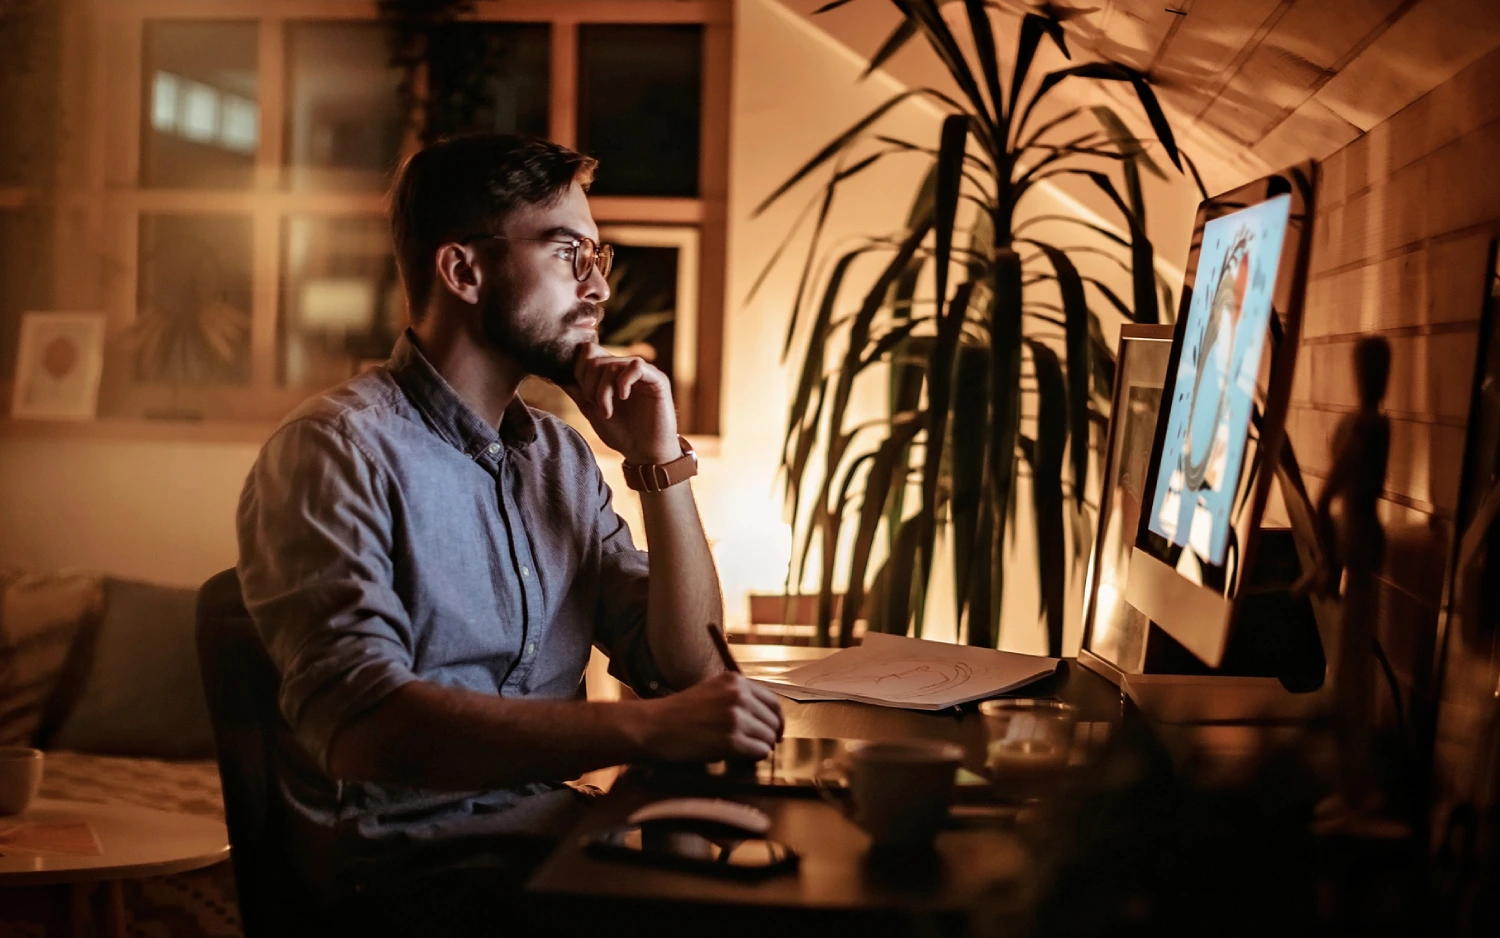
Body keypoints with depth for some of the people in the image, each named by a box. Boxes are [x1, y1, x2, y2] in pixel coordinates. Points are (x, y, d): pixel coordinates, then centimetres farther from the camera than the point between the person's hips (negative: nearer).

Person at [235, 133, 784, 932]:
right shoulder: (339, 450, -11)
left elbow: (687, 668, 9)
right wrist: (647, 729, -32)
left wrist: (660, 461, -2)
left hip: (549, 827, 7)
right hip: (407, 861, -7)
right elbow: (361, 726, -25)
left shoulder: (559, 456, 12)